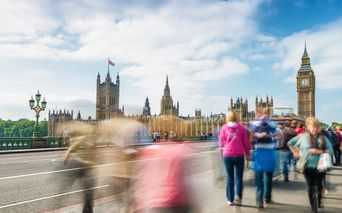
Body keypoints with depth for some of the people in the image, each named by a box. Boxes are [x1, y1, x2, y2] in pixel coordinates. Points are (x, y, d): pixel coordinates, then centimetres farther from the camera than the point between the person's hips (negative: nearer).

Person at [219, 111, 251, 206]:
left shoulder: (224, 128, 1)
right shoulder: (241, 127, 1)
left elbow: (221, 142, 6)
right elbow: (246, 141, 4)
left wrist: (222, 149, 27)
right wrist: (247, 153, 16)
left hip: (227, 155, 1)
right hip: (239, 155, 0)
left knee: (230, 177, 9)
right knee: (239, 176, 9)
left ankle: (230, 199, 11)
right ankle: (238, 196, -5)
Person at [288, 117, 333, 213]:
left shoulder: (323, 138, 1)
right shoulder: (303, 137, -2)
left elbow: (330, 151, -4)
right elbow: (290, 143, 8)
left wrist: (318, 151, -15)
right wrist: (296, 153, 2)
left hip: (320, 166, 1)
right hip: (308, 166, -1)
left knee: (318, 186, 9)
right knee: (310, 187, 5)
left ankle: (319, 203, 29)